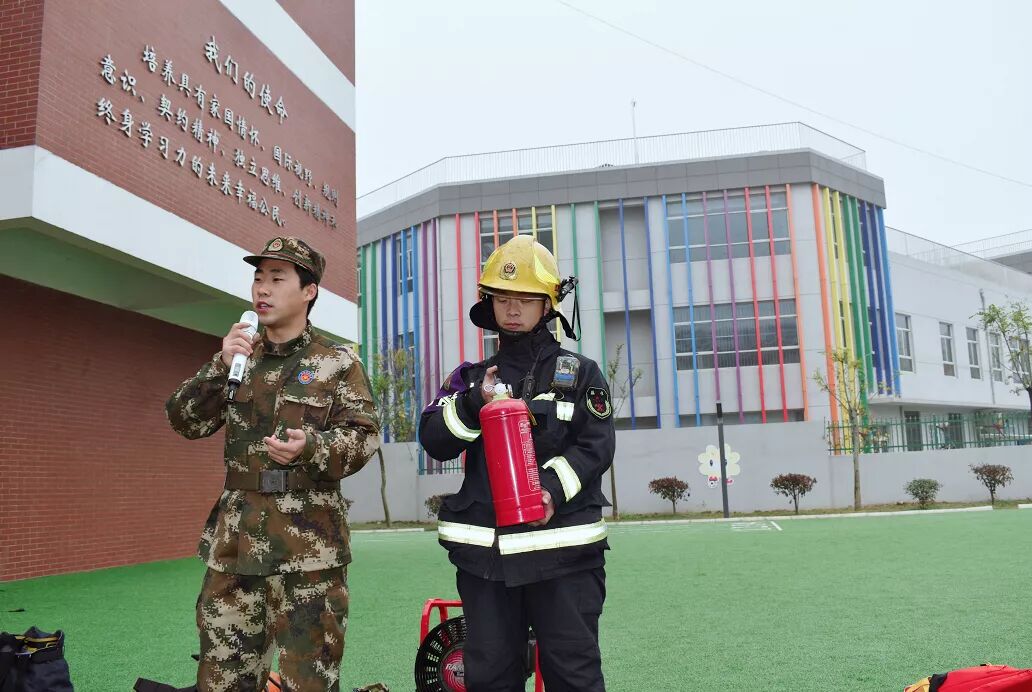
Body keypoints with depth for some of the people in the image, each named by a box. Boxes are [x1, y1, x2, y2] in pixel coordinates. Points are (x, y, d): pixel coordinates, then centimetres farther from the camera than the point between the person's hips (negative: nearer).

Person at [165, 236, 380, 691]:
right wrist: (220, 366, -7)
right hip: (236, 538, 4)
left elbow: (364, 436, -6)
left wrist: (311, 447, -24)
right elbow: (185, 422, 7)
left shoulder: (338, 363, 1)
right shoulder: (239, 356, 13)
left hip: (309, 542, -4)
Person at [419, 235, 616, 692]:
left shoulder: (580, 373, 7)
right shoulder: (472, 376, 14)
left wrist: (554, 490, -20)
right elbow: (434, 441, 3)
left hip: (562, 547, -2)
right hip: (484, 550, 3)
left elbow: (596, 447, -3)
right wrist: (473, 404, -16)